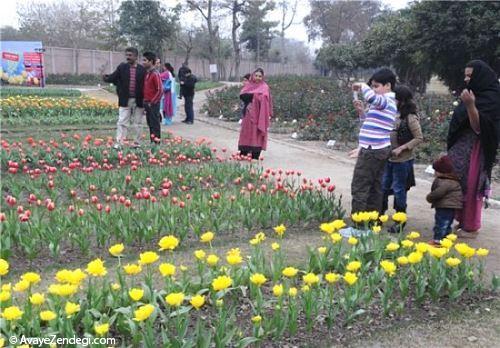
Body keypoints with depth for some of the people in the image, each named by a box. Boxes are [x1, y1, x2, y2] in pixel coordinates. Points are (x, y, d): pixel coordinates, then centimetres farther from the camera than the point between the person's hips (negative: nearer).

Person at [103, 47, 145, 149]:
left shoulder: (142, 69, -1)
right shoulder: (122, 67, 3)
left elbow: (145, 85, 0)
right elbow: (113, 77, 2)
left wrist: (144, 101, -3)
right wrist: (105, 78, -19)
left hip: (138, 101, 0)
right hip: (125, 100, 0)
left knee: (136, 124, 9)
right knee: (122, 122, -1)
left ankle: (136, 143, 20)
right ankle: (119, 143, 0)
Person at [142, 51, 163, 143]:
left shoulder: (155, 74, -14)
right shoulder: (146, 73, 11)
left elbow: (160, 90, -16)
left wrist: (152, 102, -15)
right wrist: (145, 102, 12)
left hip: (153, 104, -8)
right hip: (147, 103, 8)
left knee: (155, 124, -3)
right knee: (150, 124, 13)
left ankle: (157, 141, 2)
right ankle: (152, 142, 19)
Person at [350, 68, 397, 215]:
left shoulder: (386, 101, -13)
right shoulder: (383, 103, 18)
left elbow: (371, 97, -37)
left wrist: (362, 86, -16)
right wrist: (361, 112, 11)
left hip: (373, 151, -10)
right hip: (377, 150, 10)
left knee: (359, 187, -7)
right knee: (375, 187, 11)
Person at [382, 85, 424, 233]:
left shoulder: (410, 118, -15)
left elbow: (419, 138, -13)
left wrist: (402, 148, -20)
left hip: (402, 161, -6)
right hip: (388, 159, 6)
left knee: (398, 190, 4)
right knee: (383, 187, 14)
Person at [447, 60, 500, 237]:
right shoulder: (476, 93, 13)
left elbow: (478, 126, -24)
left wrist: (470, 105, -34)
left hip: (474, 150, -8)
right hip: (461, 148, 8)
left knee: (470, 186, -2)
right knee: (458, 185, 10)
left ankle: (471, 227, 8)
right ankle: (462, 221, 20)